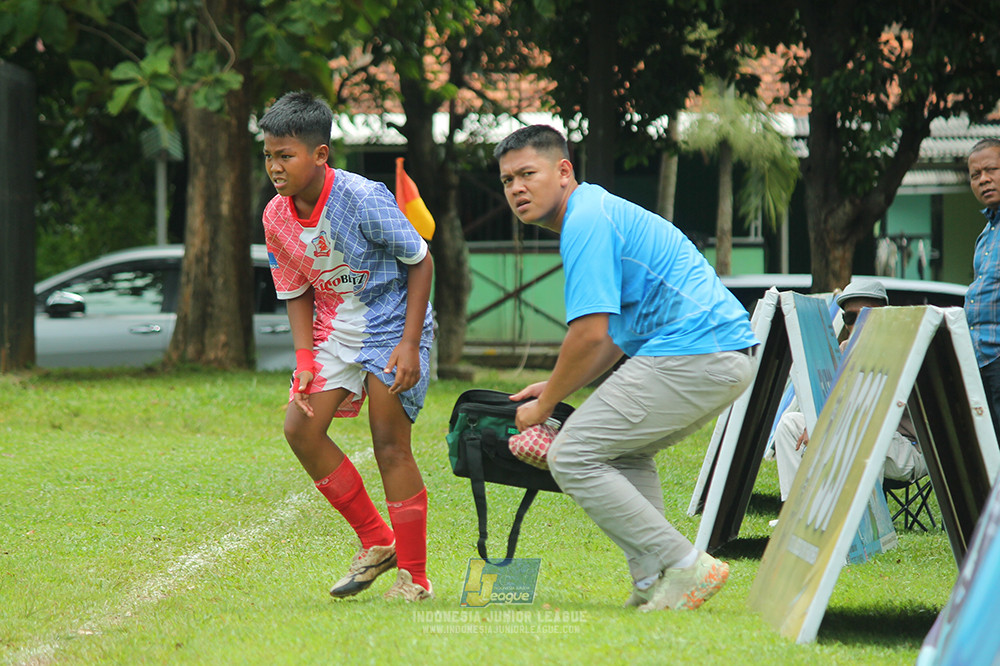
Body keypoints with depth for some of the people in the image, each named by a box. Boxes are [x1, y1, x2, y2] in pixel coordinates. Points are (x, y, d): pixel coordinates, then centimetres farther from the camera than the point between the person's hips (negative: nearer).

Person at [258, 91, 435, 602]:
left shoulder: (363, 199, -24)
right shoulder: (277, 216, -6)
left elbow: (419, 261, -14)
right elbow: (298, 292, 6)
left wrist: (409, 346, -18)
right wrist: (305, 360, -7)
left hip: (391, 326, -6)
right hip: (334, 327, 6)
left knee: (390, 445, -9)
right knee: (301, 427, -6)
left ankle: (415, 575, 2)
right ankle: (375, 542, 10)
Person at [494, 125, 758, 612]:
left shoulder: (586, 223, -8)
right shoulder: (599, 213, 24)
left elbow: (591, 336, -15)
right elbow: (618, 336, 29)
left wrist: (543, 407, -2)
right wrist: (552, 387, 23)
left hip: (691, 356, -11)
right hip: (729, 354, 11)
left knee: (573, 457, -6)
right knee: (623, 453, 26)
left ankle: (685, 567, -8)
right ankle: (653, 585, 15)